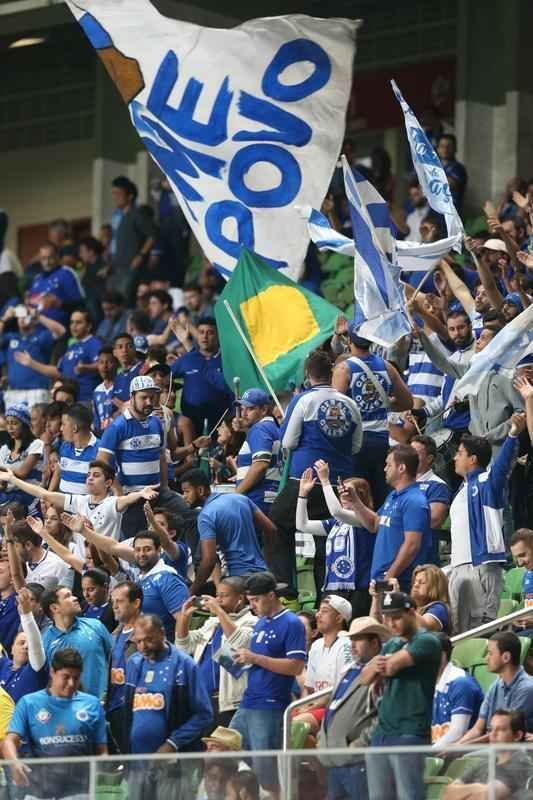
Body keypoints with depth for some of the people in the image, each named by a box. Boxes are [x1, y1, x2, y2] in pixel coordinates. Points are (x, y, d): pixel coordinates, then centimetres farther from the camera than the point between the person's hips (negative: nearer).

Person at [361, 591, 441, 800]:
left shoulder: (426, 642, -6)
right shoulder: (390, 645, 19)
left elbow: (392, 666, -16)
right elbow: (365, 678, 16)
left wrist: (381, 665, 7)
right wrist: (374, 666, -6)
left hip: (409, 735, -8)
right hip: (382, 732, 8)